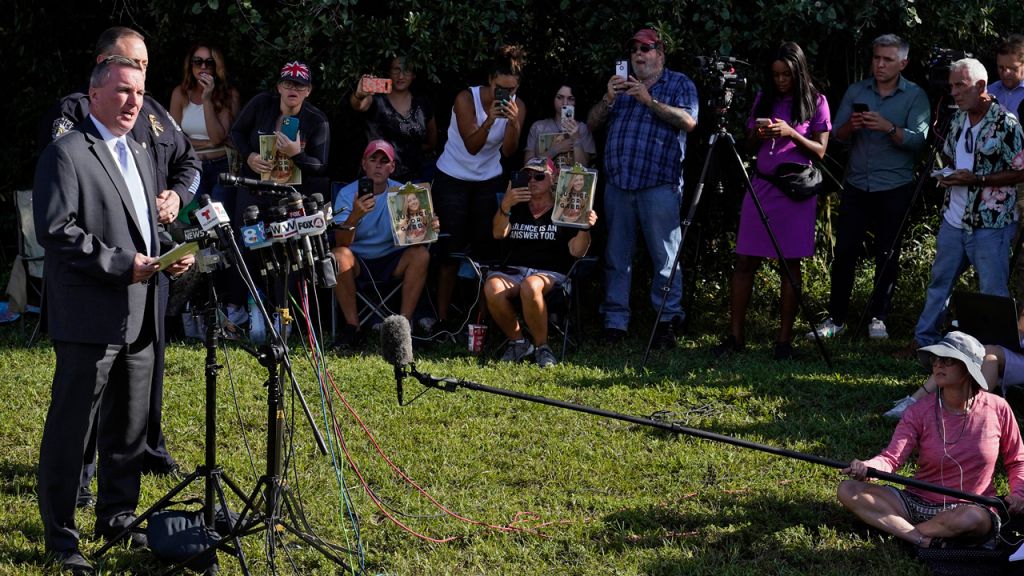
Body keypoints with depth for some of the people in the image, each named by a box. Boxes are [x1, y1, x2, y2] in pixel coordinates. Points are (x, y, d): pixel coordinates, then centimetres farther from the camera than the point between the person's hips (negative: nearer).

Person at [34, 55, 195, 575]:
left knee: (128, 429, 16)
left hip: (139, 317, 8)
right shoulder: (67, 153, -8)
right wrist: (121, 264, -19)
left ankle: (118, 517, 29)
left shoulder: (140, 156, 19)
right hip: (90, 317, -8)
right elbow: (54, 229, -17)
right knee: (69, 430, -2)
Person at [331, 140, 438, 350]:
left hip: (391, 259, 2)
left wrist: (430, 228, -31)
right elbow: (341, 243, -21)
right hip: (358, 260, -2)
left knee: (421, 254, -26)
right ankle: (352, 326, -24)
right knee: (339, 256, -33)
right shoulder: (347, 194, -9)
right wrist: (355, 216, -42)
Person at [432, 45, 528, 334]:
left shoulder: (517, 106, -9)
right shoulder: (467, 98, -18)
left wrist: (514, 124, -34)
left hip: (489, 182, 3)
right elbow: (472, 146, -23)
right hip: (452, 180, -3)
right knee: (451, 251, -4)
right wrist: (490, 120, -39)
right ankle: (442, 319, 0)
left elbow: (508, 151, -16)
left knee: (485, 250, -2)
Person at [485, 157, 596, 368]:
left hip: (550, 273, -3)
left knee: (530, 287, -40)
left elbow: (576, 251, 0)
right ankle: (517, 342, -10)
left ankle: (542, 346, -20)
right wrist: (505, 206, -18)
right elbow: (499, 233, 1)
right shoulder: (517, 208, 23)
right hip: (514, 270, 3)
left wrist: (585, 228, -19)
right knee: (492, 287, -33)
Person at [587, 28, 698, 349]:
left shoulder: (679, 84, 9)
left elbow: (689, 121, -8)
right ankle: (615, 322, 6)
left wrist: (650, 100, -13)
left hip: (659, 184, -5)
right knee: (616, 256, 3)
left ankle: (668, 321, -1)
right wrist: (608, 100, -4)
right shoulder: (622, 85, 22)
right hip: (618, 183, 5)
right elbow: (592, 123, 15)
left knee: (665, 257, -6)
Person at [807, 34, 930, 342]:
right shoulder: (856, 91, 9)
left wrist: (889, 127, -27)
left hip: (894, 188, -2)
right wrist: (851, 126, -17)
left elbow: (918, 139, -12)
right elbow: (837, 135, 5)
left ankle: (878, 318, 13)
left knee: (887, 255, 3)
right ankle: (836, 318, 6)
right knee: (844, 252, 0)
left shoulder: (915, 96, -1)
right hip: (857, 186, 3)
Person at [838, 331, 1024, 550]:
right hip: (918, 504, 2)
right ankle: (925, 541, -30)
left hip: (970, 509, -2)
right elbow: (891, 458, -16)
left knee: (973, 518, -41)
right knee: (848, 489, -18)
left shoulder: (997, 409, -2)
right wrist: (867, 467, -38)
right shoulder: (920, 412, -2)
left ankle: (899, 531, -17)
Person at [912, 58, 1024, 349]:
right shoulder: (958, 120, 9)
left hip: (991, 224, -7)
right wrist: (947, 177, 3)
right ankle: (925, 340, 28)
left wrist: (976, 179, -20)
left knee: (993, 291, 0)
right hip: (953, 219, 7)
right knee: (939, 281, 17)